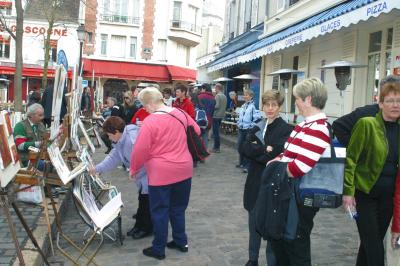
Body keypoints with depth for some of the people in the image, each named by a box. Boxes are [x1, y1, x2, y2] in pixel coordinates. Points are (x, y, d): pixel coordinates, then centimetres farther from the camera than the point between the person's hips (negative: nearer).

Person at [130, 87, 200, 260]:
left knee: (159, 211, 8)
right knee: (178, 208, 20)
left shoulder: (150, 121, -17)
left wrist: (134, 169, 2)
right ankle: (181, 242, 30)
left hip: (161, 173, -6)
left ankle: (158, 249, 19)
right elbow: (197, 131, 16)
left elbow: (140, 150, -14)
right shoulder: (181, 113, 1)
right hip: (183, 169, 6)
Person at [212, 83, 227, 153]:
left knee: (215, 132, -3)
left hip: (216, 116, -8)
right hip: (221, 115, 8)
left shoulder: (217, 96, -15)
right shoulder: (224, 96, 10)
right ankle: (217, 146, 21)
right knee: (217, 131, 16)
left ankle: (216, 148, 0)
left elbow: (217, 106, -21)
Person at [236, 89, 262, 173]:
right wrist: (239, 124, 15)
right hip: (241, 129, 8)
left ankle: (247, 166, 5)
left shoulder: (253, 106, -13)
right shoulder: (243, 106, 11)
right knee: (239, 146, 13)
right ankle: (242, 163, 30)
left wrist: (251, 125, -14)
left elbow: (257, 118, -19)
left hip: (248, 130, -7)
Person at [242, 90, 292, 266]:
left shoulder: (286, 129, -9)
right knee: (254, 222, 15)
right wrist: (265, 149, -18)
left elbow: (277, 156, -20)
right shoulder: (257, 127, 8)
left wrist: (256, 151, -12)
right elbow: (245, 148, -6)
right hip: (255, 181, 6)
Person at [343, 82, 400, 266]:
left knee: (373, 241, 14)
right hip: (364, 193, -5)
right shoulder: (367, 124, -11)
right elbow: (350, 158, -11)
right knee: (373, 245, -3)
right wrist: (348, 191, -15)